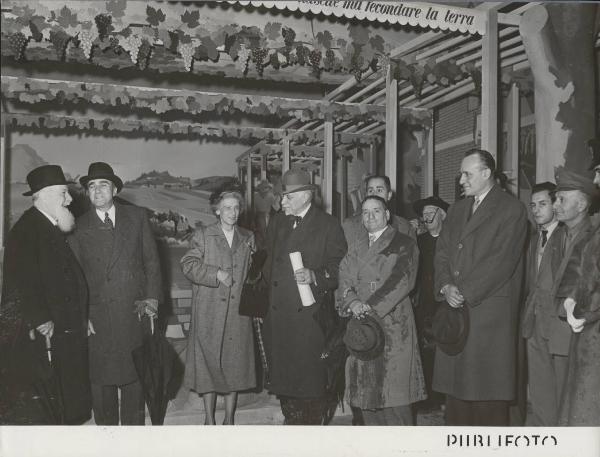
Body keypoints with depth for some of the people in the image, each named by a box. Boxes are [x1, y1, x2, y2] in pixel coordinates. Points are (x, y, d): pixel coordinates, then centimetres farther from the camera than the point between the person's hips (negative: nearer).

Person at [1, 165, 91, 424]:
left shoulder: (51, 228, 15)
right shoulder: (26, 230, -14)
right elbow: (23, 282, -22)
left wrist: (79, 319, 15)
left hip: (65, 333, 10)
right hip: (41, 337, -10)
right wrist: (41, 321, -21)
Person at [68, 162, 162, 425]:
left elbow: (152, 260, 8)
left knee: (134, 377, 6)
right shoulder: (79, 227, 5)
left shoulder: (137, 217, 7)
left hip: (135, 313, 1)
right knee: (101, 379, 5)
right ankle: (106, 426, 21)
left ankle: (133, 427, 21)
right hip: (97, 317, 0)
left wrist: (152, 298, -1)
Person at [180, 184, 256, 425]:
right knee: (208, 364, 4)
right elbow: (188, 265, -7)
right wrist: (216, 274, -16)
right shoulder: (202, 235, 3)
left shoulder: (248, 238, 11)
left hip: (238, 312, 2)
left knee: (235, 365, 6)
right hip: (208, 314, -2)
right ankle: (209, 419, 19)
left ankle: (229, 419, 20)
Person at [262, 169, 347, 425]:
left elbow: (340, 268, -5)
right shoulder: (277, 223, 15)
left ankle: (314, 422, 17)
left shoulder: (328, 225, -1)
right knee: (282, 373, 8)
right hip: (278, 314, 5)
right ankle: (292, 420, 24)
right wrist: (270, 286, 12)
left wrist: (315, 276, -20)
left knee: (312, 375, 1)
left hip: (311, 315, -4)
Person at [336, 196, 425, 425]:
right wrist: (353, 303, -13)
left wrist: (373, 307, -18)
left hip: (393, 325, -4)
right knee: (366, 392, 5)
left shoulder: (404, 244, 4)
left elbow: (401, 281, -9)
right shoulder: (356, 247, 19)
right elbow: (344, 280, 7)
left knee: (394, 390, -6)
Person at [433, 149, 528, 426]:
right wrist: (446, 286, -6)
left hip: (489, 308, -6)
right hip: (455, 309, 6)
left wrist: (464, 292, -14)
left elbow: (502, 261, -12)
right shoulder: (457, 209, 18)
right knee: (455, 382, 8)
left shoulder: (512, 210, -3)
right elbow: (442, 252, 12)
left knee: (487, 386, -1)